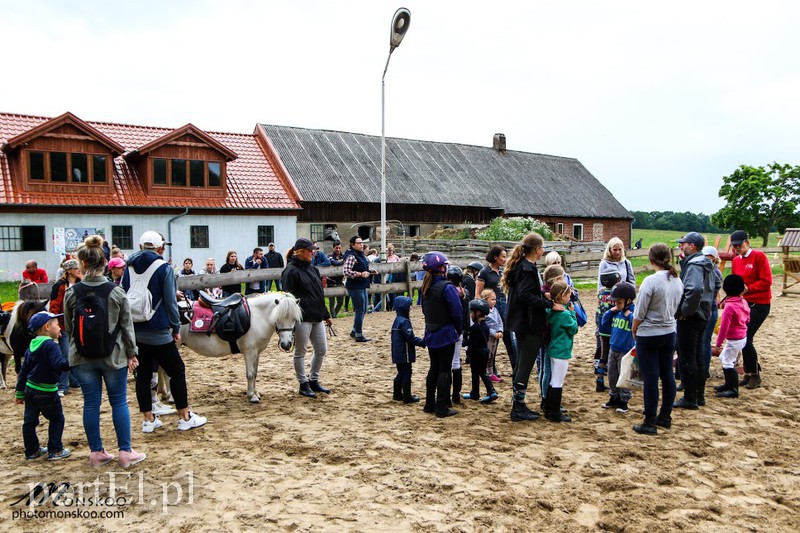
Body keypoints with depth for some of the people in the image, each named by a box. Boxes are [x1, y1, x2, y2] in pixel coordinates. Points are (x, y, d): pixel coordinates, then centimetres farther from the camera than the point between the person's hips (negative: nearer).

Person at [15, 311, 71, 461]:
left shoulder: (32, 346, 8)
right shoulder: (50, 345, -17)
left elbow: (24, 370, 13)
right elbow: (59, 365, -30)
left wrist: (20, 392, 18)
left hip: (30, 389, 8)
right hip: (47, 392, -8)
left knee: (30, 421, 13)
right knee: (57, 420, 7)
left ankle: (31, 451, 24)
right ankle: (55, 451, 9)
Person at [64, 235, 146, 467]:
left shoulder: (71, 293, -6)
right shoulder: (116, 291, -9)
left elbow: (68, 327, 6)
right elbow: (126, 326, -5)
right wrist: (132, 353, 3)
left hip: (82, 357, 1)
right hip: (113, 356, -1)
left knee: (91, 403, 10)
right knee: (119, 402, 8)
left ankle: (96, 452, 19)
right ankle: (125, 452, 13)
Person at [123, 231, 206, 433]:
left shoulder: (129, 268, 7)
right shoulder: (164, 268, -9)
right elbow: (170, 302, -10)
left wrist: (128, 325, 19)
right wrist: (176, 328, 0)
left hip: (134, 331, 6)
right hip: (157, 331, -6)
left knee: (143, 372, 14)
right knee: (177, 370, 5)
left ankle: (148, 419, 19)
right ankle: (185, 418, 10)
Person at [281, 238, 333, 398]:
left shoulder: (312, 269, 14)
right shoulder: (291, 271, -10)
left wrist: (326, 315, 21)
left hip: (317, 318, 8)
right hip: (302, 318, -8)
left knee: (321, 350, 11)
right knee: (300, 352, 4)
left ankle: (314, 381, 26)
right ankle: (303, 384, 16)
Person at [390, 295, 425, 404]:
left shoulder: (397, 320, 12)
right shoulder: (404, 321, -18)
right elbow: (410, 338, -23)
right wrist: (422, 342, -18)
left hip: (397, 353, 9)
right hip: (405, 354, -9)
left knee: (400, 373, 17)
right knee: (406, 374, -2)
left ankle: (397, 395, 23)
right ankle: (407, 397, 3)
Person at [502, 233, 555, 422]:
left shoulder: (520, 265, 13)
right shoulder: (528, 268, -17)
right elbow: (526, 296, -26)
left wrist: (544, 297, 14)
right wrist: (550, 305, -23)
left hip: (522, 323, 10)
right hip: (530, 324, -10)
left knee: (521, 363, 15)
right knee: (526, 364, -3)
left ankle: (518, 404, 23)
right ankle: (518, 408, 3)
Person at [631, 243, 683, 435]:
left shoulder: (651, 281, -19)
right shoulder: (677, 281, 3)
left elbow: (640, 313, -15)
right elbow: (675, 308, 13)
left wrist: (633, 329, 0)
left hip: (649, 335, -7)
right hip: (670, 333, 7)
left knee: (650, 378, -2)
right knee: (667, 374, 14)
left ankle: (649, 423, 5)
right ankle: (665, 417, 26)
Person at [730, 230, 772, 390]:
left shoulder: (759, 256, -10)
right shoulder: (735, 260, 9)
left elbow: (766, 281, -13)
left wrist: (748, 289, -20)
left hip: (759, 304, -6)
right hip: (743, 303, 6)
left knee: (746, 338, -11)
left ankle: (755, 375, 4)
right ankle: (749, 374, 19)